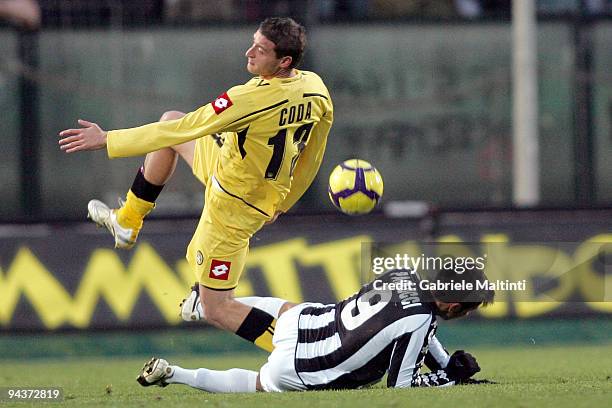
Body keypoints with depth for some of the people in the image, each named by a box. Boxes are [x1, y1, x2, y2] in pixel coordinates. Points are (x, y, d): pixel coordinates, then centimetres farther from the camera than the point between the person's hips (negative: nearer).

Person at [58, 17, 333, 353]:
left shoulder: (254, 98, -35)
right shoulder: (315, 88, -11)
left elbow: (183, 130, -29)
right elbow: (311, 159, 4)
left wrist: (107, 140, -20)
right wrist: (281, 203, 22)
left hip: (232, 207, -9)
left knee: (217, 310, 2)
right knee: (170, 119, 22)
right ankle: (127, 222, 32)